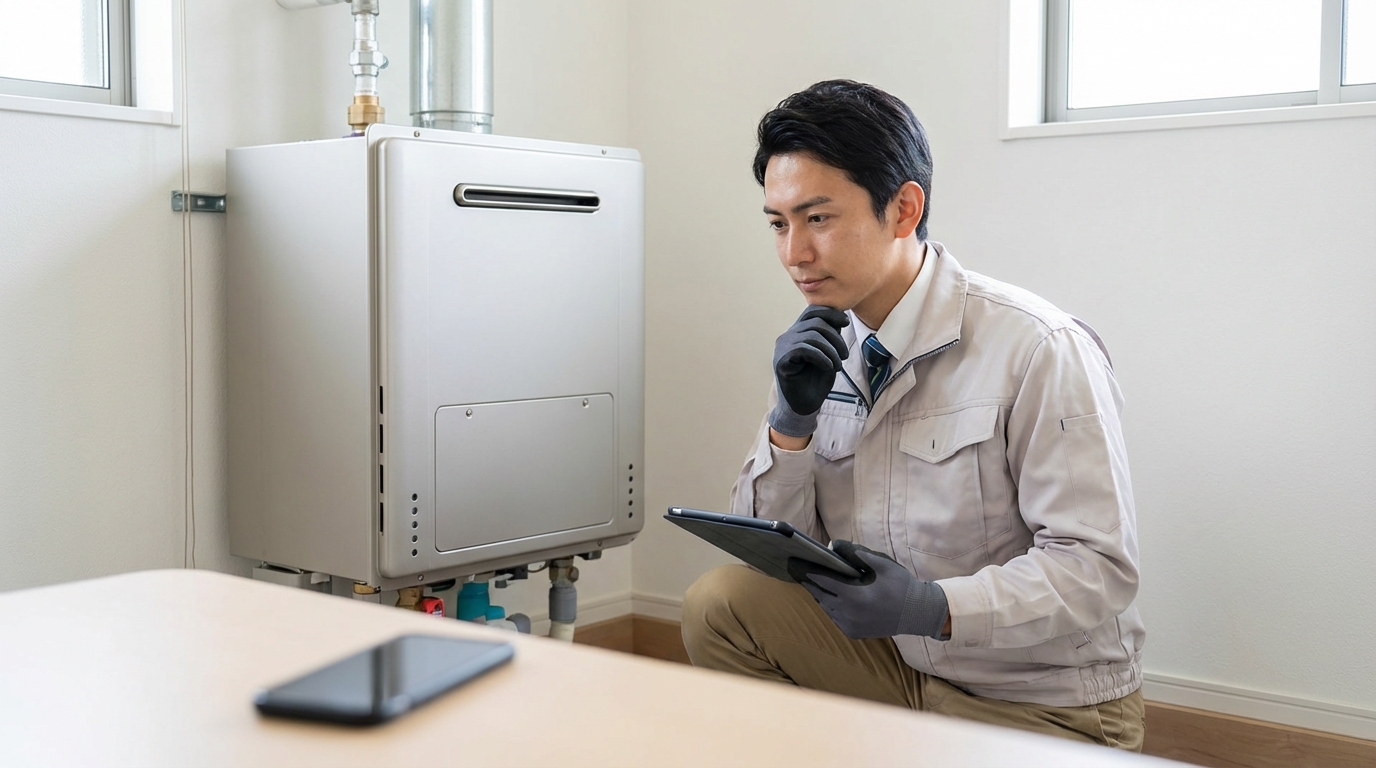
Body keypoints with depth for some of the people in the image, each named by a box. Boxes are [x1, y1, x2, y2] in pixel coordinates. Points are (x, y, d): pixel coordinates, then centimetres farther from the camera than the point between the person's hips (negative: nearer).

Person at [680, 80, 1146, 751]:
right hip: (897, 663, 6)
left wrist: (934, 607, -32)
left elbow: (1099, 568, -20)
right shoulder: (819, 347, 1)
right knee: (720, 602, -11)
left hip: (1047, 708, -6)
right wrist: (793, 419, -14)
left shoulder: (1039, 350, -19)